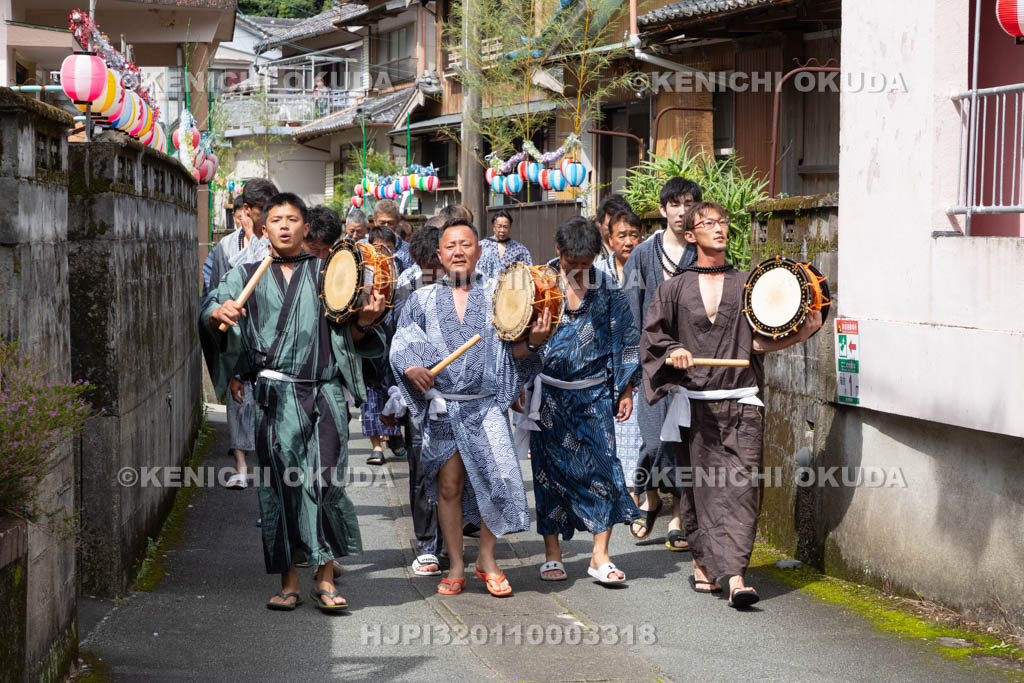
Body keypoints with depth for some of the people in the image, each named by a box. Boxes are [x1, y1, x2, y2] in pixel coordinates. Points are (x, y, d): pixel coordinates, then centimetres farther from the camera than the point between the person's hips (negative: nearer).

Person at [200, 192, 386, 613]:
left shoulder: (324, 274, 14)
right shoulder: (247, 276, 13)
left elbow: (348, 336, 12)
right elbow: (210, 314, -1)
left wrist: (363, 322, -10)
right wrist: (219, 313, -25)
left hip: (324, 393, 0)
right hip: (275, 396, 0)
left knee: (326, 482, -8)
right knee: (281, 485, 0)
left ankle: (326, 578, 0)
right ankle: (288, 581, 8)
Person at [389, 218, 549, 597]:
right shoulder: (422, 300, 10)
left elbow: (513, 353, 6)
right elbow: (401, 346, 5)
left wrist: (532, 341, -15)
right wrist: (412, 369, -15)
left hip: (486, 406, 0)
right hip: (442, 406, 1)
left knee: (499, 477, -12)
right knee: (449, 485, 2)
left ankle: (486, 558, 7)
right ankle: (456, 566, 15)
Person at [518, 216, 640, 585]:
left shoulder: (608, 288, 2)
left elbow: (625, 339, 8)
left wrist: (626, 390, 6)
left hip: (594, 395, 1)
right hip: (549, 394, 0)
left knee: (601, 468, -7)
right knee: (550, 470, 3)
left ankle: (600, 556, -2)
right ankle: (552, 554, 15)